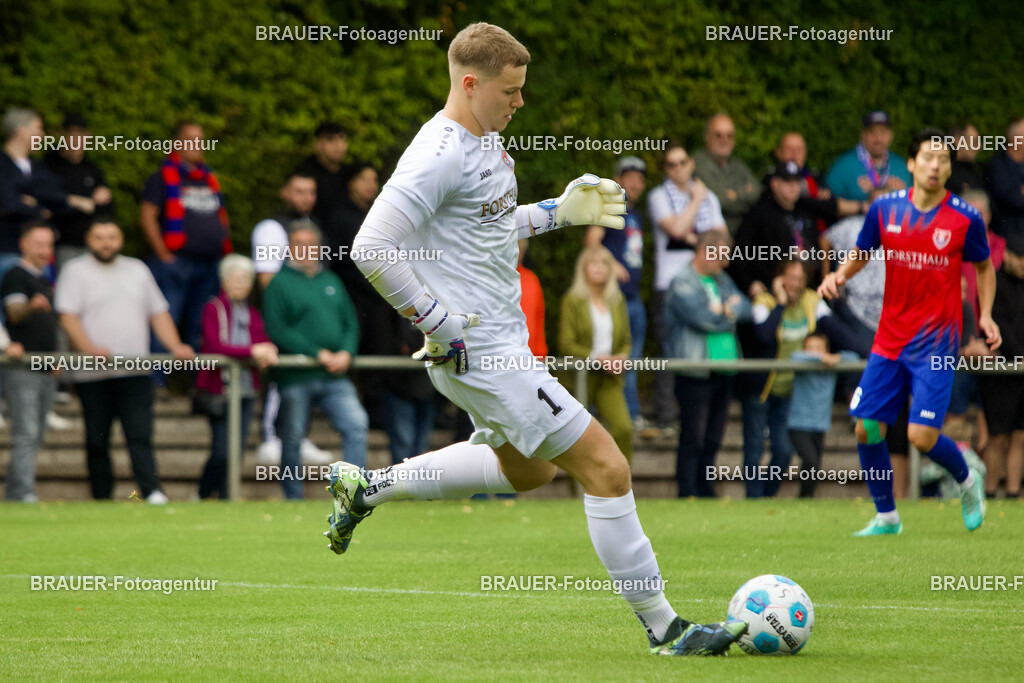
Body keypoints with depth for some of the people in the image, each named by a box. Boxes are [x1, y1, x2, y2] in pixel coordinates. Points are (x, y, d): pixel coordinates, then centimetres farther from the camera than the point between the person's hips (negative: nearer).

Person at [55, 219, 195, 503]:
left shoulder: (137, 270, 18)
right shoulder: (76, 271, 6)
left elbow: (159, 314, 19)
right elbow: (68, 317, -6)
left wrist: (176, 347, 3)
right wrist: (90, 349, -21)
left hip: (135, 372, 2)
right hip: (93, 375, -2)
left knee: (140, 434, -11)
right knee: (97, 440, 2)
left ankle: (153, 493, -20)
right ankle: (101, 499, 8)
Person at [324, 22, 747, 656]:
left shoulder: (486, 140, 10)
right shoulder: (439, 156, -21)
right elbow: (372, 248, -26)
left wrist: (559, 212, 15)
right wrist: (437, 322, -21)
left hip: (502, 340, 11)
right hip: (480, 352, -11)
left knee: (528, 469, 31)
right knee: (606, 468, -10)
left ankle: (366, 487, 33)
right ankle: (663, 627, -1)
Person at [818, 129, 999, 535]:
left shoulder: (966, 218, -6)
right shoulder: (885, 209, -1)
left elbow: (984, 267, 10)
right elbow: (861, 254, 15)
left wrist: (985, 315, -2)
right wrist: (838, 275, -5)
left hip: (936, 342, -3)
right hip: (890, 338, 3)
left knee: (922, 435, -13)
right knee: (867, 429, -1)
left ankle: (968, 483, 19)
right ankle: (886, 517, 18)